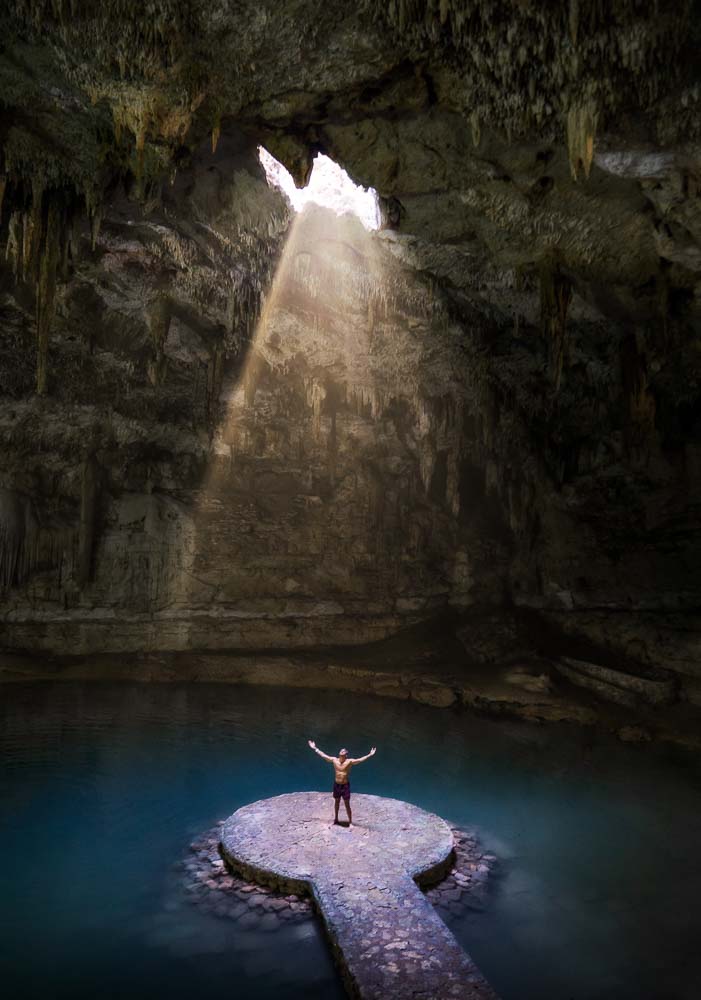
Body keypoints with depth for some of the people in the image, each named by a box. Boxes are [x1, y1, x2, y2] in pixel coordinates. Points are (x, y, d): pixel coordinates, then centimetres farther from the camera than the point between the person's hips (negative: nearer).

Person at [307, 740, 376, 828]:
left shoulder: (349, 761, -12)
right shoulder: (334, 760, -4)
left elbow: (360, 760, -21)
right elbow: (323, 755, 1)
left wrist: (370, 755, -33)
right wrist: (314, 748, 1)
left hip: (345, 785, -3)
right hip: (336, 784, 3)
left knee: (347, 805, 4)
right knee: (336, 802, 18)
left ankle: (350, 823, 16)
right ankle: (336, 820, 35)